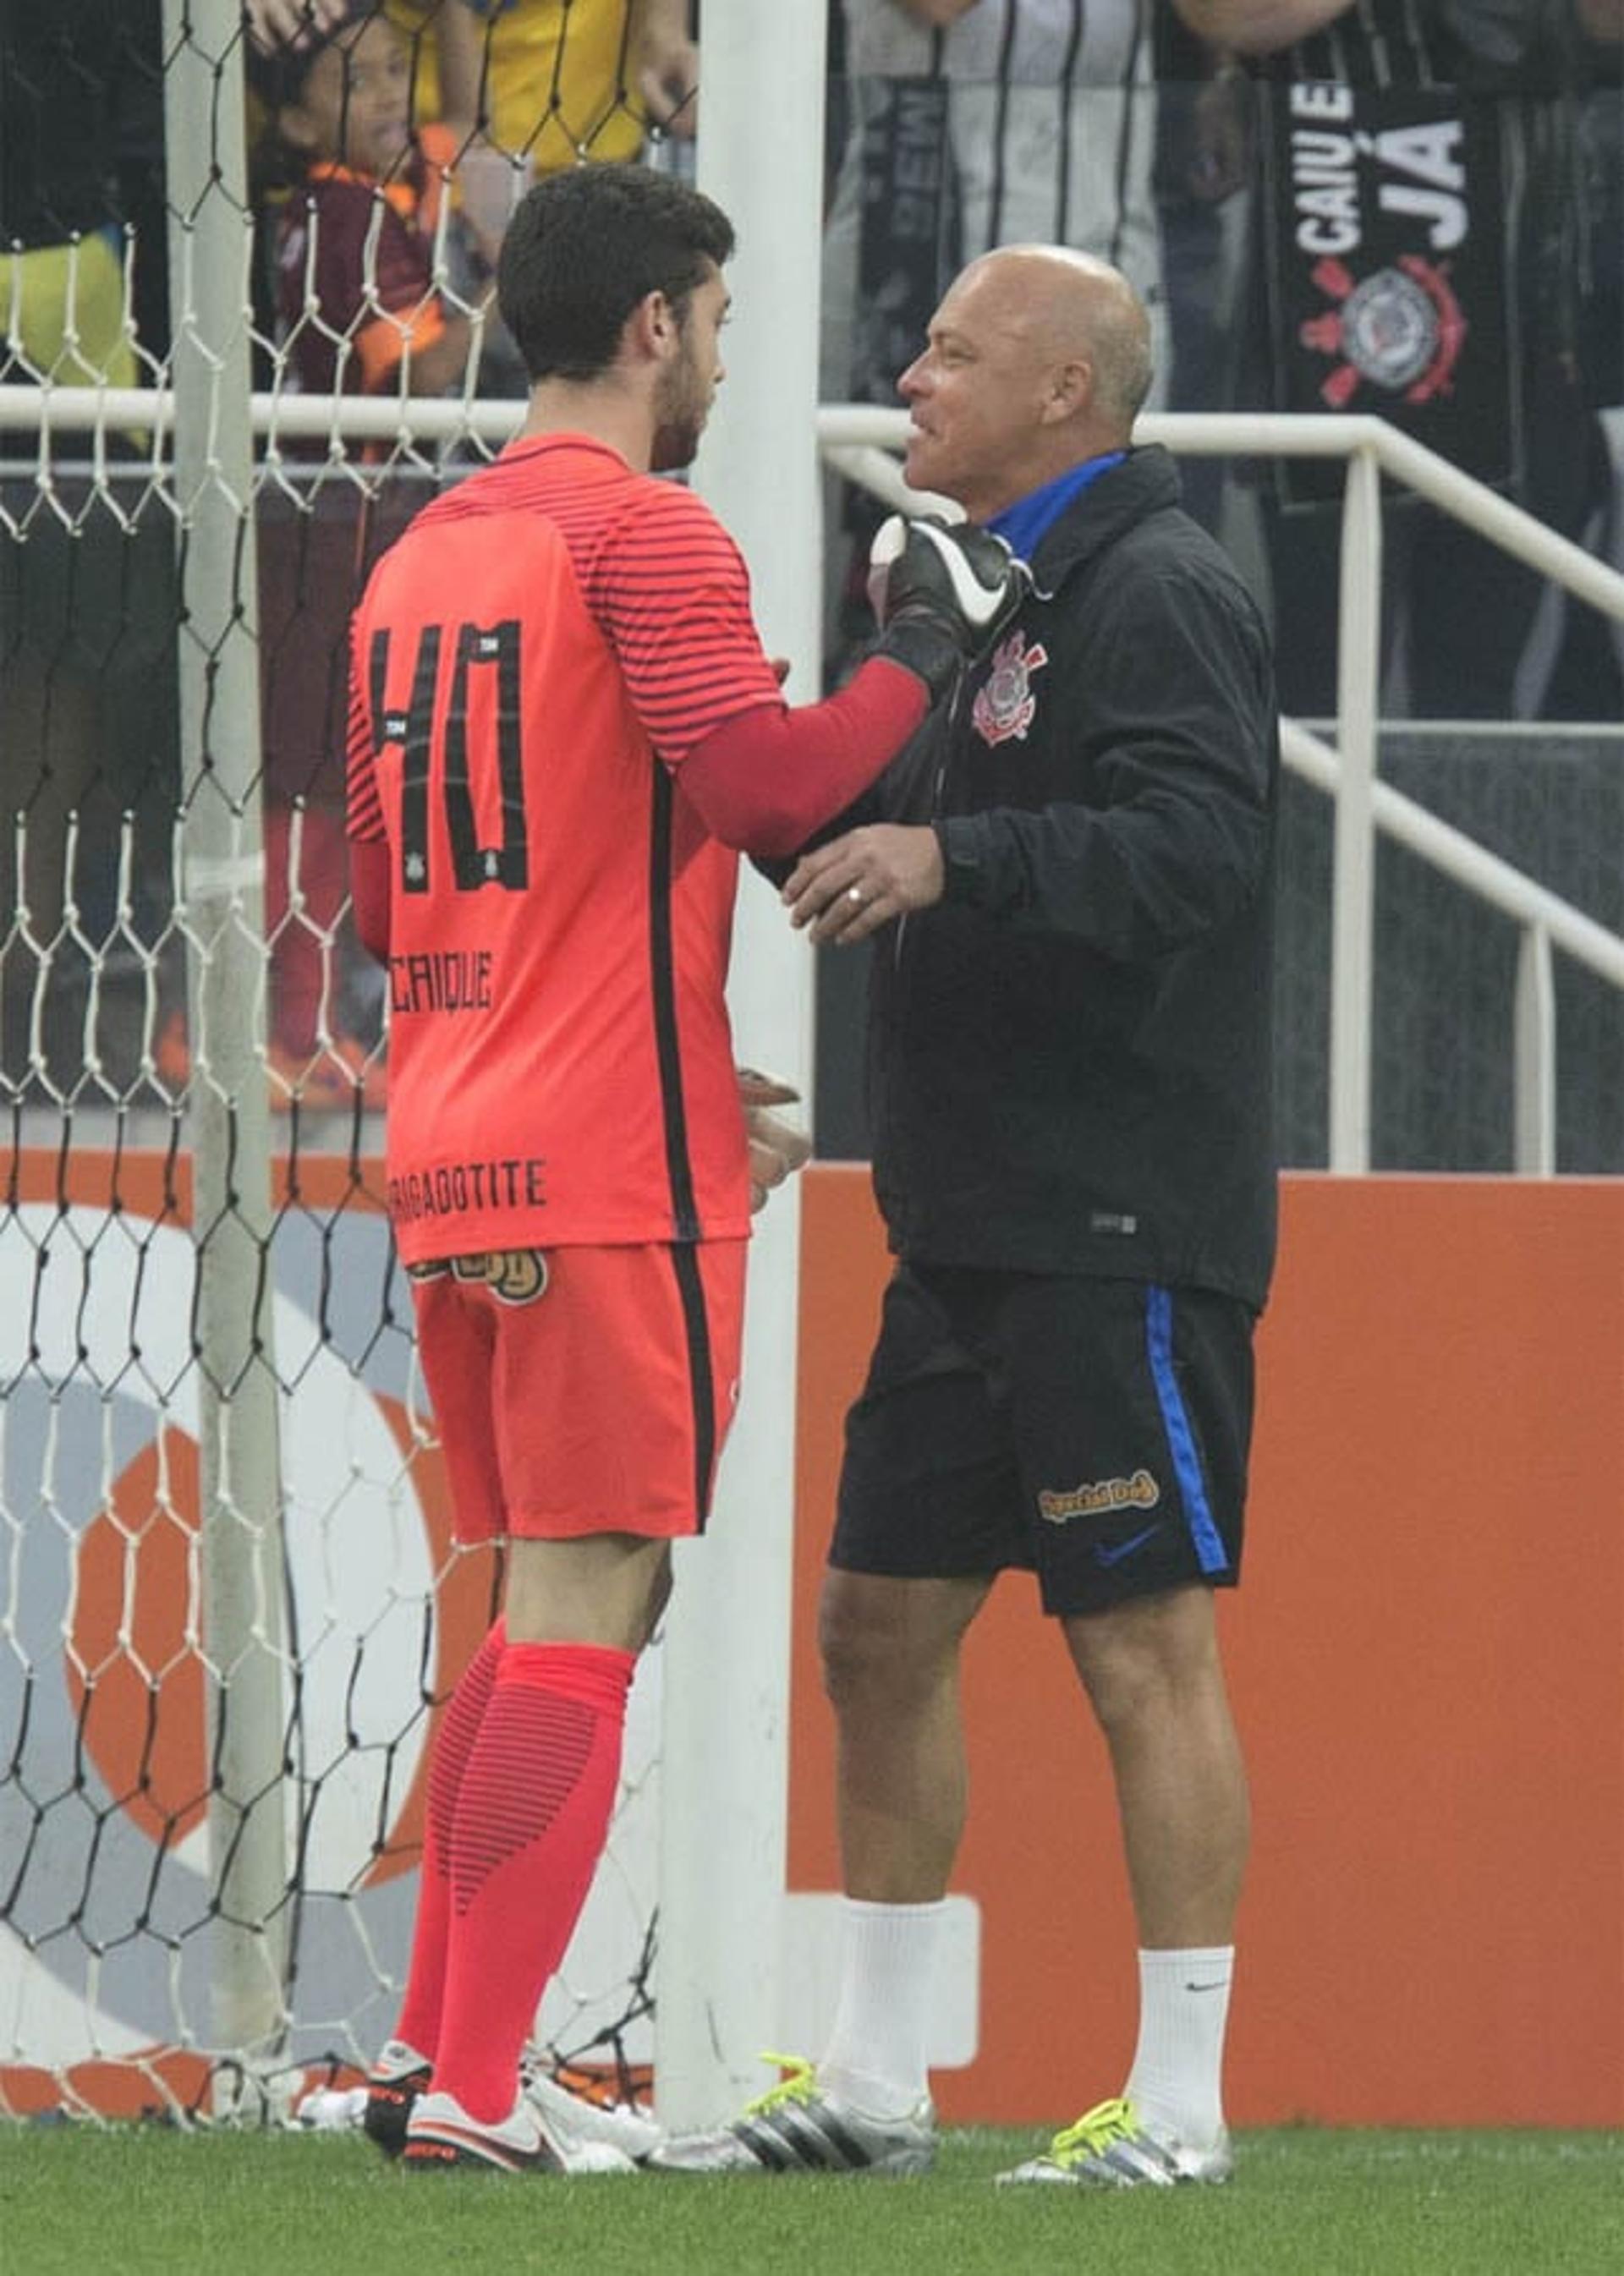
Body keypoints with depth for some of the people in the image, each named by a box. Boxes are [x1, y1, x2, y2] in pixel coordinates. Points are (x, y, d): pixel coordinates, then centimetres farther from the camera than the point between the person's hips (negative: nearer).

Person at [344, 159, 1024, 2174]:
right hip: (612, 1164, -8)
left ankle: (431, 2048, 15)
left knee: (554, 1593, 17)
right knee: (582, 1607, -7)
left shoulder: (420, 559, 17)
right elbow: (760, 781, -23)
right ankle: (474, 2087, -11)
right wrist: (924, 652, -9)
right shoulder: (642, 533, -9)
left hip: (447, 1161, 8)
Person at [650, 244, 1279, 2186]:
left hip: (1122, 1238, -10)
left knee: (1144, 1647, -7)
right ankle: (869, 2082, 19)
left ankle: (1180, 2105, -4)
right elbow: (889, 828, 28)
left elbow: (1195, 848, -26)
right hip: (974, 1225, 10)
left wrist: (952, 857, -34)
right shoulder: (1003, 595, 19)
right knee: (880, 1626, 11)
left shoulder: (1158, 596, -11)